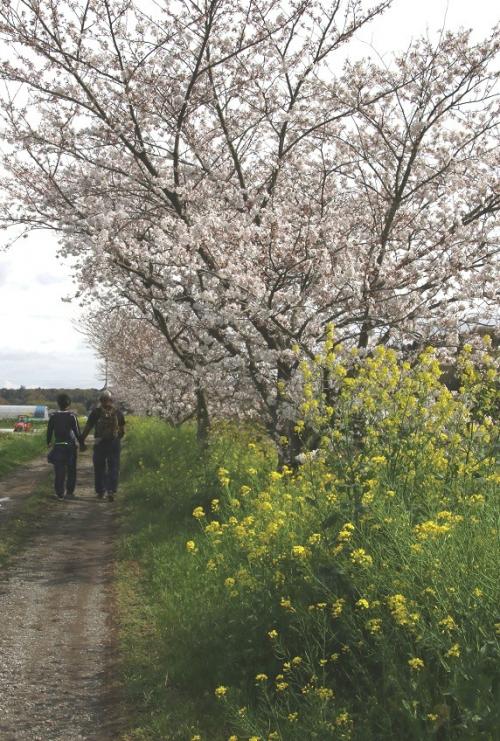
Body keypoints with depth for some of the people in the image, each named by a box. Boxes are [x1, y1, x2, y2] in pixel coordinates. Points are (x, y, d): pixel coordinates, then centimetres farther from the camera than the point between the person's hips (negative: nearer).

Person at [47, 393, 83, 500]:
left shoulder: (53, 416, -1)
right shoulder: (72, 416, -8)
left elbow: (49, 431, 5)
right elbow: (77, 432, -8)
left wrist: (48, 442, 19)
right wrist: (81, 443, 2)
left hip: (58, 446, 2)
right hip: (70, 446, -1)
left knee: (59, 471, 5)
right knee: (71, 471, 9)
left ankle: (59, 493, 3)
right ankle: (70, 492, 9)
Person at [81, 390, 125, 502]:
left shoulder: (96, 412, -3)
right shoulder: (118, 413, 3)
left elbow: (87, 428, -2)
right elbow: (123, 430, 9)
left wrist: (82, 440, 7)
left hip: (100, 443, -1)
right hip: (114, 443, 1)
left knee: (99, 468, 11)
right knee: (113, 468, 4)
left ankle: (100, 492, 16)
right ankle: (111, 491, -8)